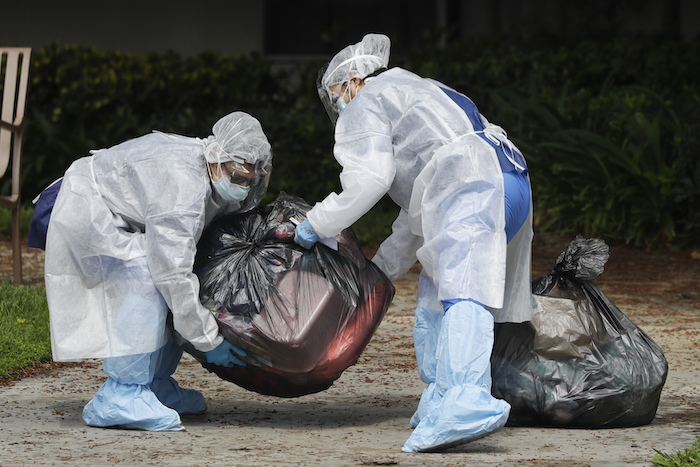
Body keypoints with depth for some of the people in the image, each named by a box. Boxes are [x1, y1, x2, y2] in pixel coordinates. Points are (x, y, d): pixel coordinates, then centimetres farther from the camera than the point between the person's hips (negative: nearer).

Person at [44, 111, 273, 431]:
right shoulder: (183, 184, -34)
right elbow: (173, 273, -34)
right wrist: (208, 340, -28)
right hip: (86, 212, -11)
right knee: (148, 285, -24)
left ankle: (155, 385, 14)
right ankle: (120, 398, -25)